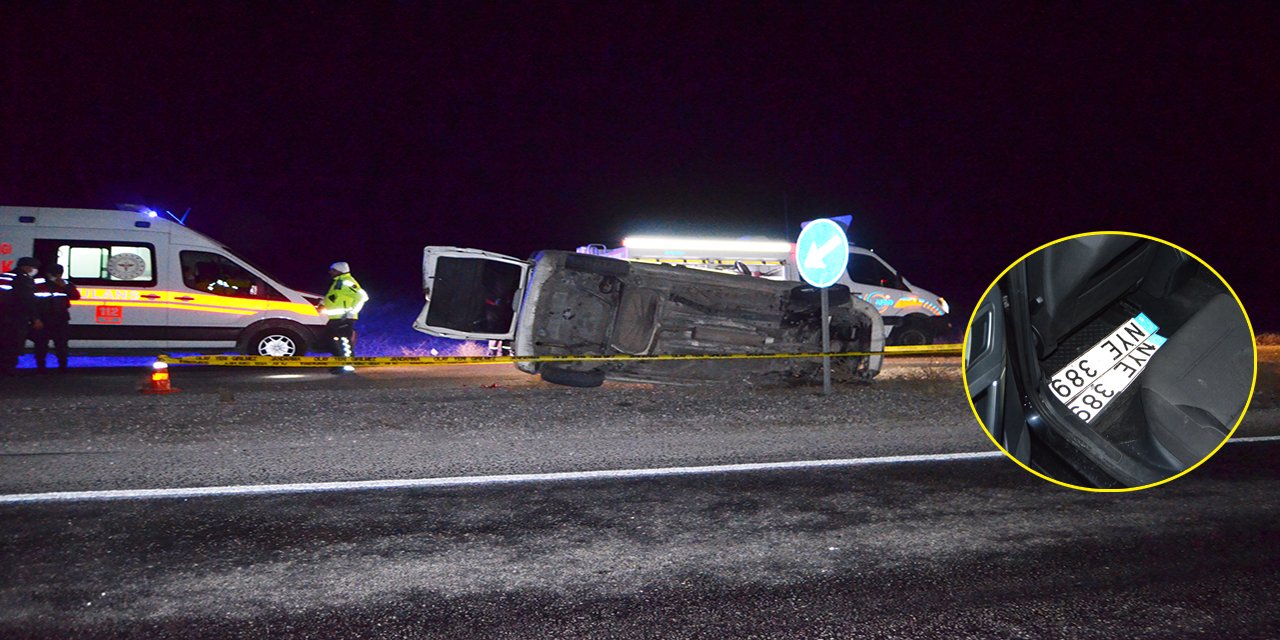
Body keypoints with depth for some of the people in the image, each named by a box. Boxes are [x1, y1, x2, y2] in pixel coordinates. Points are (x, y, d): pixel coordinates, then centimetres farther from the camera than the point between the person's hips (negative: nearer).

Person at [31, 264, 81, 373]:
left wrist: (65, 286, -14)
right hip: (42, 319, -1)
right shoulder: (37, 284, -2)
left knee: (61, 343, -1)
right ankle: (40, 366, 10)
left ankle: (62, 366, 6)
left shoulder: (65, 285, 7)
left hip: (60, 319, 1)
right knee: (41, 343, 1)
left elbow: (76, 296, -3)